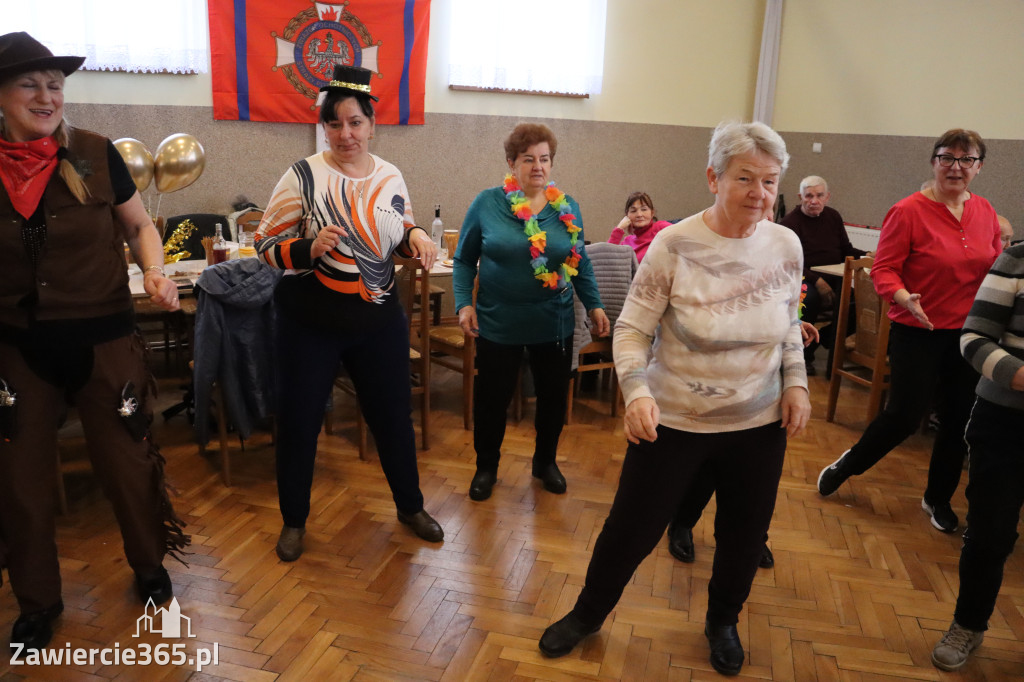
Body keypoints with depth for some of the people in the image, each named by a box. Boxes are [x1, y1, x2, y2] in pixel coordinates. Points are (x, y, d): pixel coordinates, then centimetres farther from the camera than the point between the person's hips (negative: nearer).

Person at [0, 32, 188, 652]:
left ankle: (150, 567, 36)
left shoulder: (96, 155, -6)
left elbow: (139, 226, 5)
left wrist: (156, 272, -13)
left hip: (102, 339, -1)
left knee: (126, 461, 10)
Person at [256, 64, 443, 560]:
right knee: (298, 421, 7)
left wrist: (416, 236, -7)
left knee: (393, 414, 13)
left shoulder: (391, 178, 3)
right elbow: (266, 244, -8)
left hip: (379, 319, 3)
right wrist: (309, 249, -26)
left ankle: (410, 507, 36)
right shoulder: (304, 176, -9)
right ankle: (293, 520, 31)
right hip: (310, 321, -3)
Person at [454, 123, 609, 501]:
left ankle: (545, 462, 38)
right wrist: (464, 303, -10)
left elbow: (580, 262, 11)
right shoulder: (487, 203, -6)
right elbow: (464, 259, 0)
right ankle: (486, 467, 32)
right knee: (491, 399, 7)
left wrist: (594, 305, 4)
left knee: (553, 397, 13)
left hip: (555, 324, 3)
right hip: (498, 324, -2)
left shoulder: (568, 208, 2)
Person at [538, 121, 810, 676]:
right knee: (632, 528, 9)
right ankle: (588, 614, 37)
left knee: (744, 535, 18)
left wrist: (795, 383, 1)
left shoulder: (786, 245, -3)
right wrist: (637, 391, -28)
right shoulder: (674, 245, -17)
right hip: (674, 421, -3)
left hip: (760, 424, 4)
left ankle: (723, 621, 48)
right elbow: (632, 329, -13)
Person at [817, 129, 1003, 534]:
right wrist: (905, 299, -31)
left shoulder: (984, 212, 4)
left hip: (968, 334, 6)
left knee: (958, 418, 13)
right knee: (904, 415, -3)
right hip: (919, 333, -5)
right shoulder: (908, 212, -13)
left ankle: (938, 499, 33)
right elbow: (883, 270, -14)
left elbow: (997, 268, 13)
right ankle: (844, 467, 23)